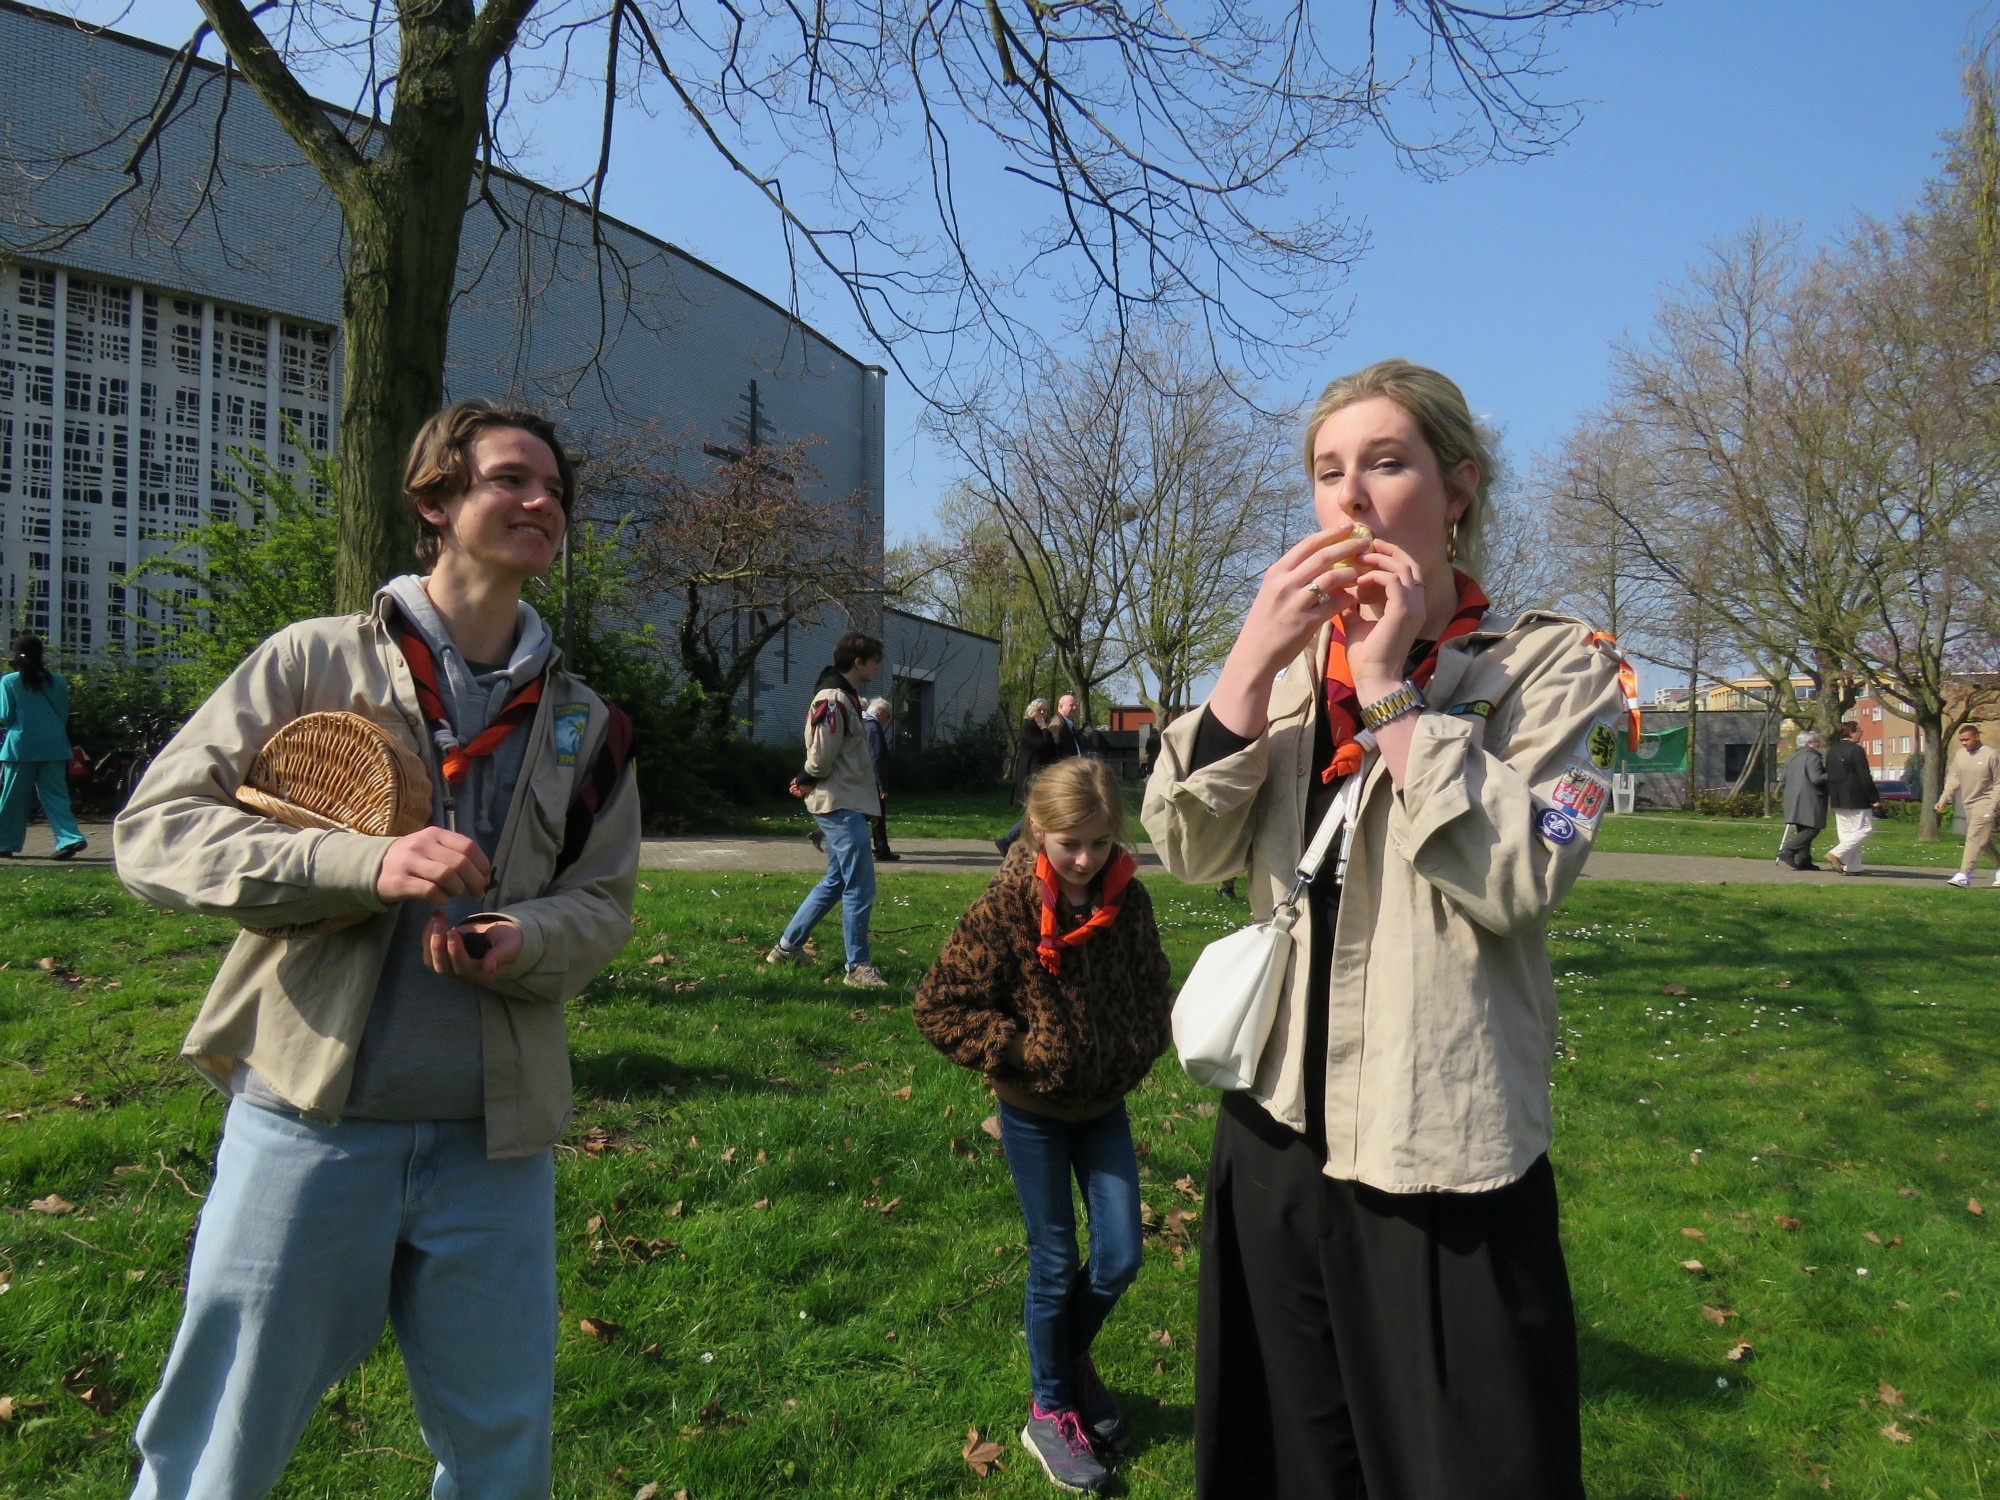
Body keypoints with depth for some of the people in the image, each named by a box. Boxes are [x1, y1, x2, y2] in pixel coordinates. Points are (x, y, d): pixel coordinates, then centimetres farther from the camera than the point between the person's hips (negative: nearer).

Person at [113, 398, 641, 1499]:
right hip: (309, 1121, -2)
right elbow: (154, 828, -6)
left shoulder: (583, 723, 9)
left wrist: (523, 941, -14)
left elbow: (603, 901, 10)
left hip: (494, 1141, 3)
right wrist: (368, 863, -21)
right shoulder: (316, 660, 0)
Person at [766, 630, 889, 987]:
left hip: (847, 804, 11)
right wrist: (807, 781, -1)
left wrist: (807, 781, 4)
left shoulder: (845, 697, 17)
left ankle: (787, 947, 27)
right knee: (860, 887, -6)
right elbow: (822, 756, -20)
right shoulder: (833, 699, -17)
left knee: (836, 881, 19)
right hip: (841, 805, -11)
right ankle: (858, 967, 2)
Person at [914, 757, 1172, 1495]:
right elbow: (937, 1007, -16)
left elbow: (1152, 983, 10)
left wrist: (1145, 1042, -7)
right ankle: (1050, 1412, 28)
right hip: (1035, 1112, -4)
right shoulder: (1005, 909, -21)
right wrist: (1019, 1049, -22)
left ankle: (1069, 1357, 37)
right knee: (1055, 1264, 5)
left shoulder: (1129, 900, -8)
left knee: (1120, 1256, 6)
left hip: (1104, 1104, 4)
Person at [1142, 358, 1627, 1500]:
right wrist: (1255, 660, -15)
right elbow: (1194, 851, -4)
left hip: (1445, 1154, -4)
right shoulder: (1291, 656, 7)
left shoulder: (1552, 663, -6)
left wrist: (1388, 687, -19)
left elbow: (1517, 882, -21)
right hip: (1278, 1130, 5)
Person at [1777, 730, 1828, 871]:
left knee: (1803, 831, 12)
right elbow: (1816, 778, -19)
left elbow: (1785, 779, 21)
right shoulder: (1813, 757, -10)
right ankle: (1787, 852, -18)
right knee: (1812, 829, -8)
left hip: (1793, 800, 9)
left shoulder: (1792, 758, 17)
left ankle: (1803, 860, 10)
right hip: (1809, 800, -9)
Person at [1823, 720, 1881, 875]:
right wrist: (1874, 798, -9)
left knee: (1845, 832, 9)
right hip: (1855, 799, -8)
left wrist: (1830, 798, 20)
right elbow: (1865, 778, -14)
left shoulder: (1832, 751, 13)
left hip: (1838, 799, 8)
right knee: (1864, 828, 0)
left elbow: (1828, 776, 16)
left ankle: (1851, 867, 8)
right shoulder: (1856, 750, -12)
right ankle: (1836, 854, -13)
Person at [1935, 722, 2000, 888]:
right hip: (1968, 803, 6)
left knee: (1974, 838, -14)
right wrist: (1943, 799, 1)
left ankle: (1964, 874, -18)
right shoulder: (1960, 755, 7)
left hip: (1984, 803, -6)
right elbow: (1953, 779, 11)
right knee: (1984, 839, 14)